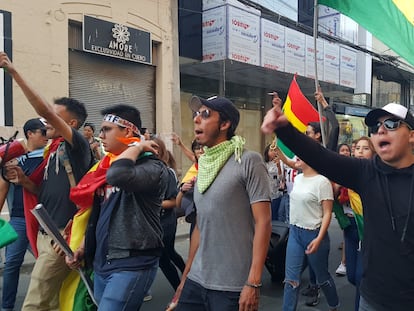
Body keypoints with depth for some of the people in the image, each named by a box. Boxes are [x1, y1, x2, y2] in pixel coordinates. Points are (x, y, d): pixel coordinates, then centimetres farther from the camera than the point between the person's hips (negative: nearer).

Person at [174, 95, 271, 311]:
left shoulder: (248, 161, -9)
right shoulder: (203, 167, 10)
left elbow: (263, 222, -13)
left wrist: (253, 283, -18)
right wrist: (185, 276, 14)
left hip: (233, 286, -6)